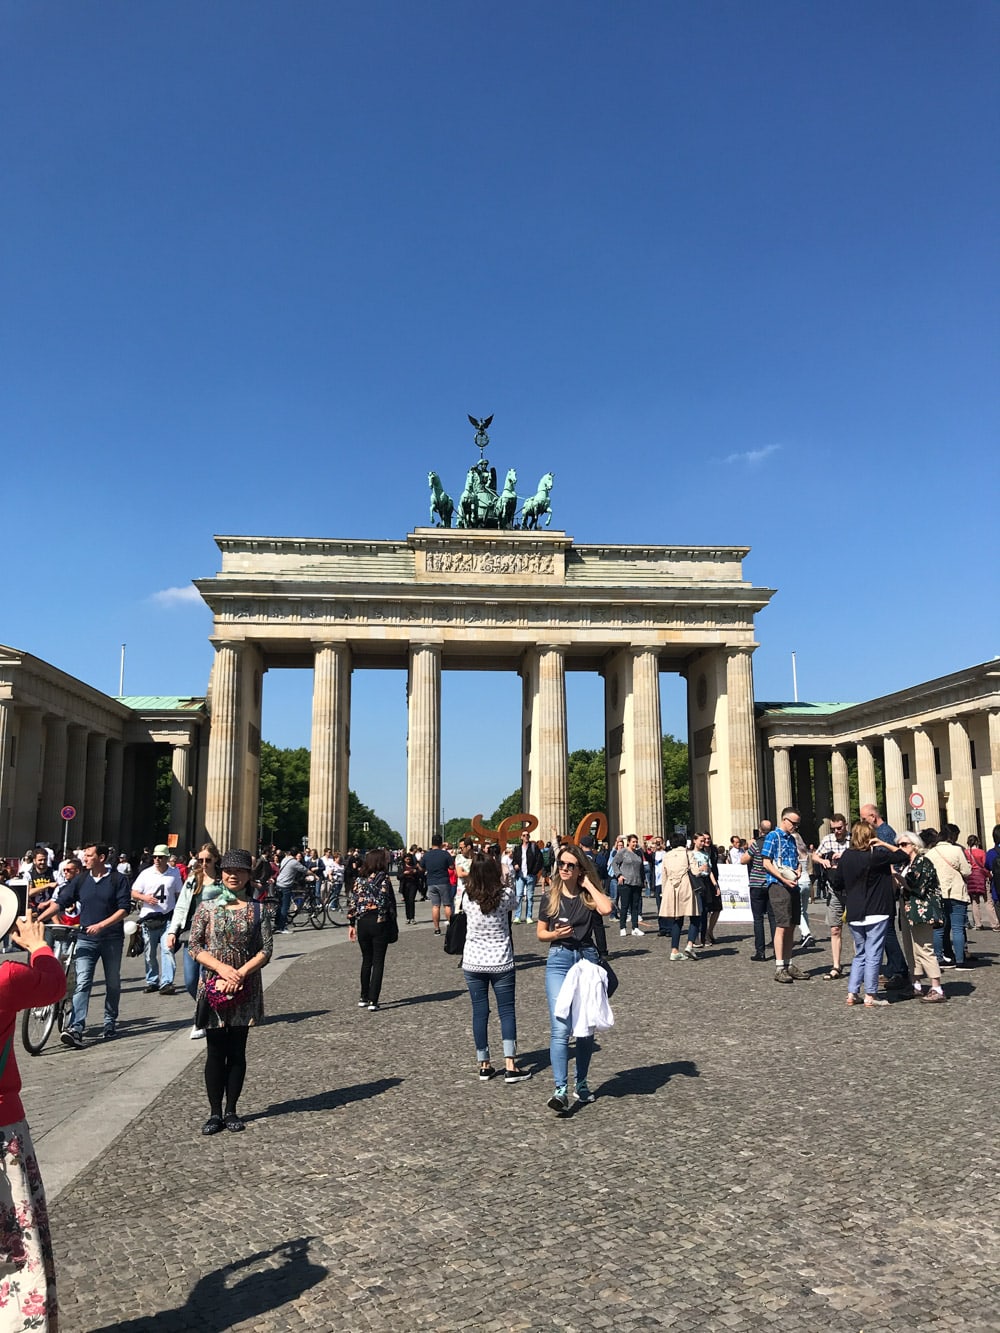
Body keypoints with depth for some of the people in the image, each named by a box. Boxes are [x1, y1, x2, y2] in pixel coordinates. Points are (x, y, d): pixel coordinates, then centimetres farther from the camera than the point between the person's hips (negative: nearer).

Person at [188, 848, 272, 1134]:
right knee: (215, 1052, 5)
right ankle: (215, 1112, 15)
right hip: (213, 989, 0)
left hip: (245, 990, 0)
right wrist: (222, 968, -16)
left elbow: (265, 950, -2)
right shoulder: (207, 908, 2)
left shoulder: (258, 910, 2)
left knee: (237, 1051, 8)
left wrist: (241, 973, -17)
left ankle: (231, 1111, 19)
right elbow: (194, 946, -3)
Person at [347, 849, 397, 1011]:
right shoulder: (384, 879, -10)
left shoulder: (359, 879, 4)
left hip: (362, 923, 4)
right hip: (380, 923, -4)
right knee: (378, 962, 3)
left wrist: (351, 924, 10)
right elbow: (389, 902, -13)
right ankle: (373, 1001, 1)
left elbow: (352, 902, 4)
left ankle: (364, 998, 23)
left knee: (366, 960, 18)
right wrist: (392, 919, 3)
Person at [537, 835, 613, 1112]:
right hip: (558, 960, -1)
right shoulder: (551, 897, 4)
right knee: (560, 1028, -12)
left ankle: (581, 1083, 27)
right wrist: (556, 934, -10)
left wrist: (589, 884, -11)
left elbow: (606, 908, -22)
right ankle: (561, 1090, -12)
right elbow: (540, 932, 11)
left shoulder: (589, 896, 1)